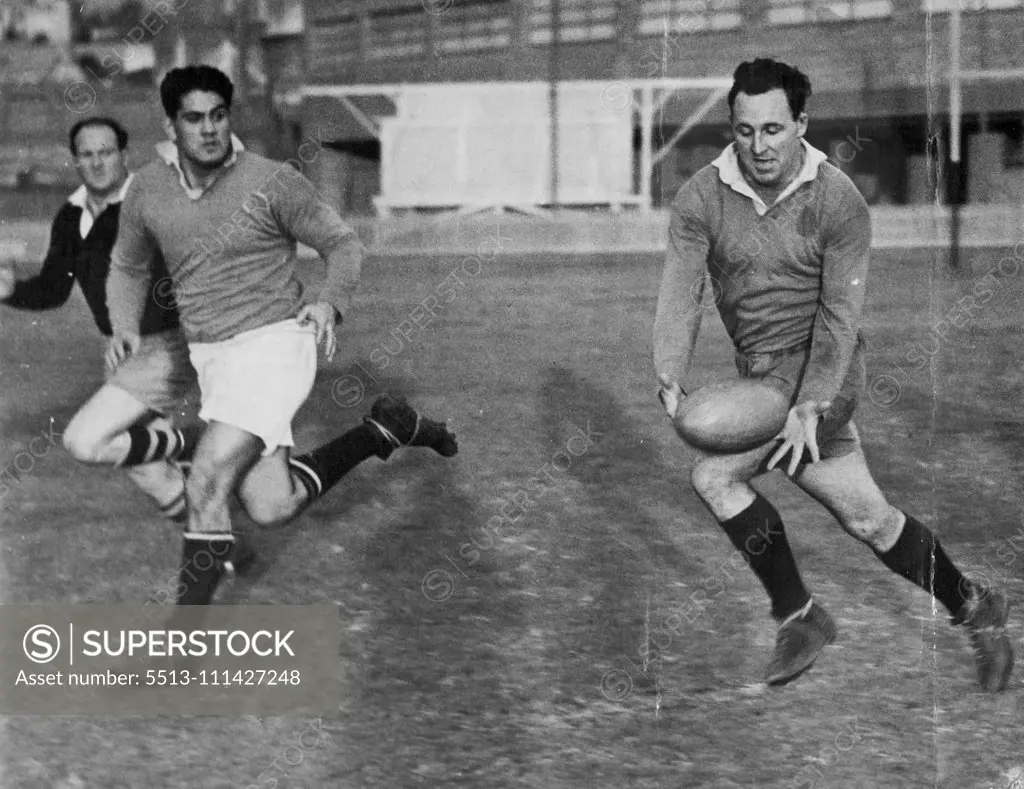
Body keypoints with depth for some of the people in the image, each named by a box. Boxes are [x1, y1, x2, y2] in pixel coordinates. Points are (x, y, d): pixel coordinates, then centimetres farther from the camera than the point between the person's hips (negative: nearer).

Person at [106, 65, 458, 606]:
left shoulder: (272, 182, -11)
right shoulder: (148, 189, 3)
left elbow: (342, 243, -1)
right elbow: (127, 266, 20)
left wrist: (331, 301, -20)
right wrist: (125, 327, 1)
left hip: (274, 344, -6)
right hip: (211, 357, 6)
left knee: (206, 484, -20)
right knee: (272, 507, 2)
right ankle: (387, 431, 25)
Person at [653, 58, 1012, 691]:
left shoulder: (839, 201, -13)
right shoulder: (701, 198, -4)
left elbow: (841, 312, -18)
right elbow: (681, 289, -12)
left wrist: (809, 406, -30)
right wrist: (671, 377, -29)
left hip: (817, 371, -5)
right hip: (764, 373, 5)